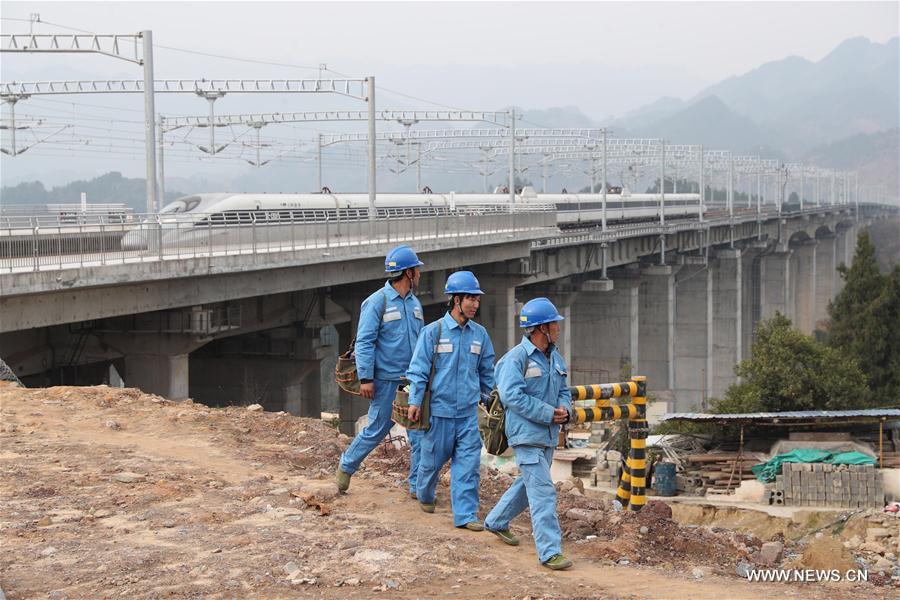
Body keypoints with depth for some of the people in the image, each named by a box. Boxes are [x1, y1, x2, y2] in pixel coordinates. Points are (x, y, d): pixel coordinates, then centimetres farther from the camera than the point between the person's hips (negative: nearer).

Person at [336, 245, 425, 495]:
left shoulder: (415, 303, 12)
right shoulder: (377, 302, -10)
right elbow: (364, 342, -13)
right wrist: (365, 378, -17)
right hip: (386, 381, -6)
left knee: (420, 432, 1)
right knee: (377, 430, 4)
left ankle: (418, 485, 9)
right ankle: (346, 466, 26)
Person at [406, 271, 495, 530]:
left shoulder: (480, 334, 6)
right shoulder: (433, 332, -6)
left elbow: (486, 373, 16)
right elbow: (419, 369, -5)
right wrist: (415, 401, -11)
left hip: (468, 411, 3)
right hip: (439, 409, -3)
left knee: (468, 462, -4)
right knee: (433, 458, 11)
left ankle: (465, 514, -1)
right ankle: (425, 495, 38)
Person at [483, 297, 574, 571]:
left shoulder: (555, 358, 12)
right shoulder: (516, 358, -15)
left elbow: (564, 390, 20)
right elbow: (511, 395, -22)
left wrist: (564, 409, -4)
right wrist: (548, 414, -21)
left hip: (548, 435, 9)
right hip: (526, 434, -9)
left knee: (528, 484, 21)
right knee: (543, 491, -12)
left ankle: (496, 522, 42)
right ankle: (550, 551, -11)